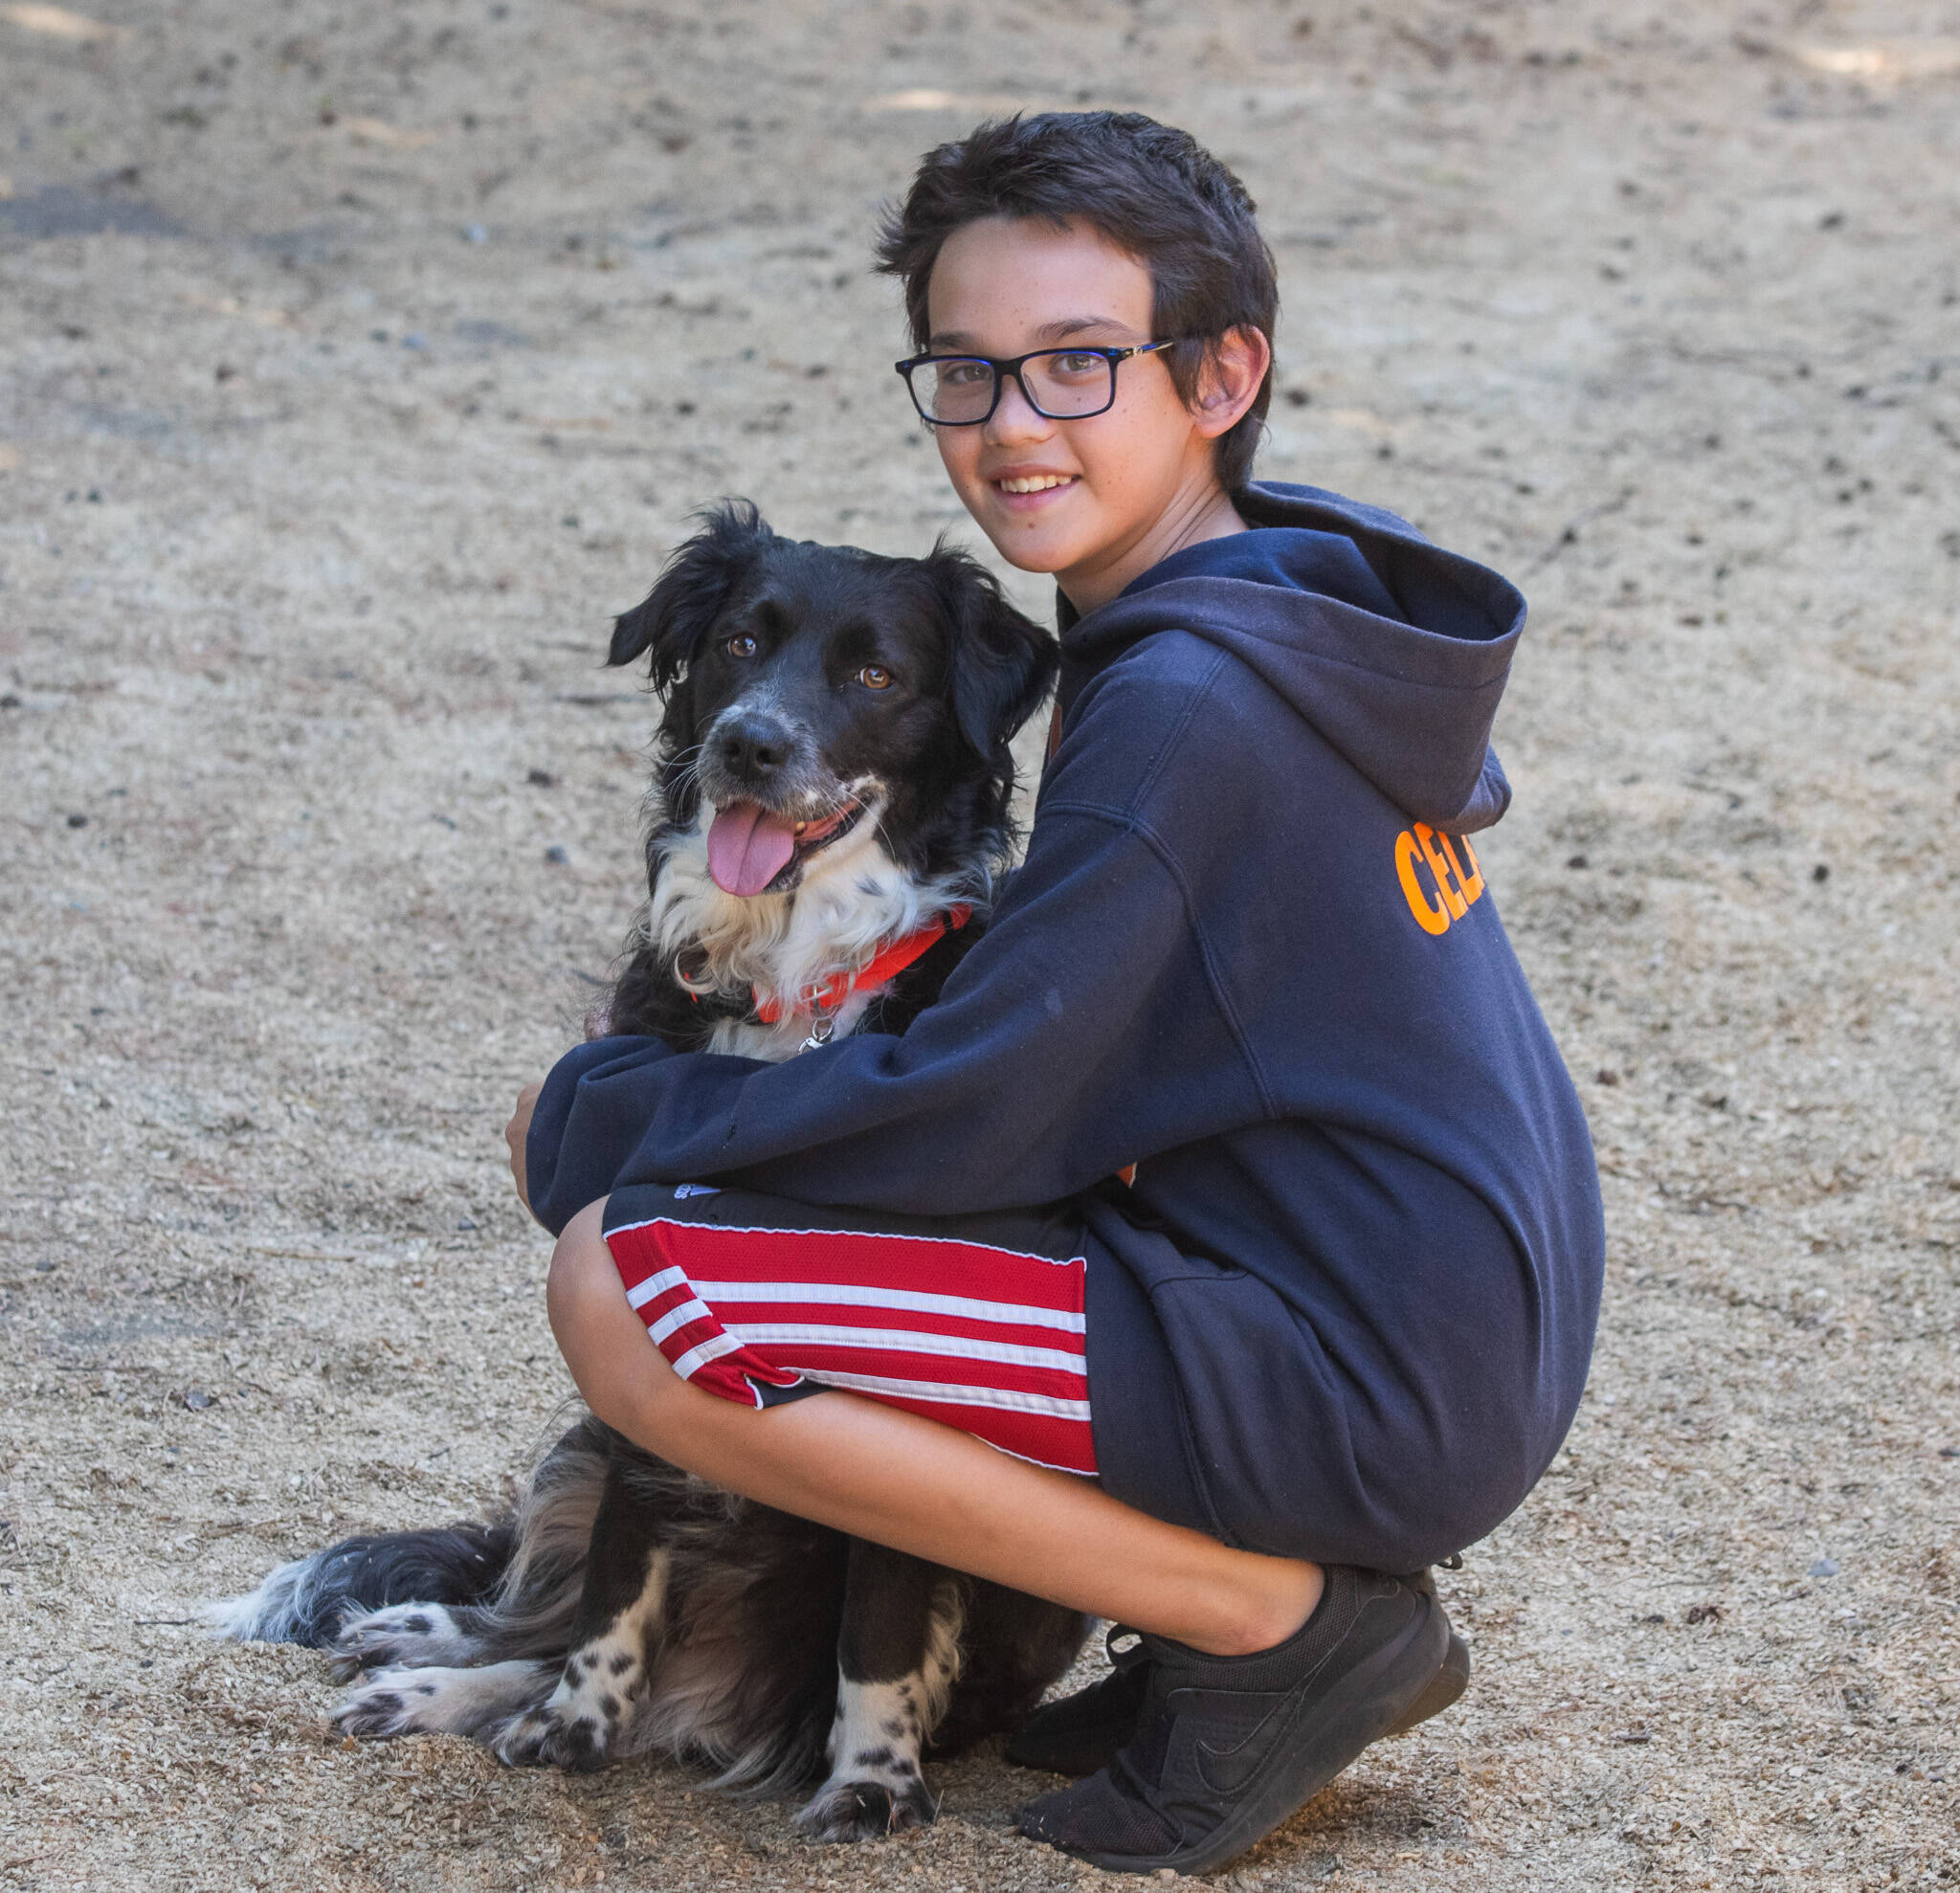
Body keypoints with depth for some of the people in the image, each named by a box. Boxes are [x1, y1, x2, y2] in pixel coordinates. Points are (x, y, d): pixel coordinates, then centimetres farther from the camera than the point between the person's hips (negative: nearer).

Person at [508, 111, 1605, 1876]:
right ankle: (1323, 1587, 12)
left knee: (626, 1292, -16)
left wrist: (600, 1119, -4)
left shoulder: (1188, 704, -19)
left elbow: (966, 1121, -18)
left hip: (1364, 1391, -10)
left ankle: (1284, 1618, -8)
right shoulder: (1317, 595, 10)